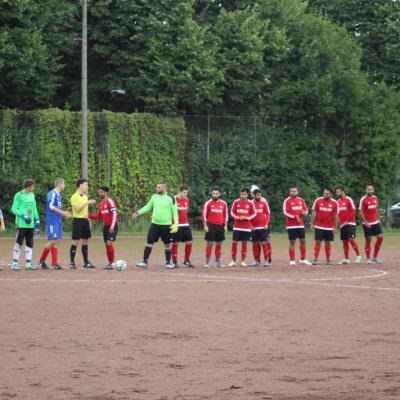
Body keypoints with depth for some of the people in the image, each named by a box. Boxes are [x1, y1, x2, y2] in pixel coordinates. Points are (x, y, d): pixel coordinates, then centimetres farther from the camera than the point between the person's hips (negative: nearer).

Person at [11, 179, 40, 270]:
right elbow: (14, 209, -9)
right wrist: (23, 216, -20)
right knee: (19, 242, -7)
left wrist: (37, 220, 13)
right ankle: (15, 263, -1)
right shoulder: (19, 195, -7)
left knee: (30, 243, 7)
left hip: (30, 224, 7)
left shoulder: (32, 195, 14)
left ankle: (28, 263, 10)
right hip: (21, 224, -7)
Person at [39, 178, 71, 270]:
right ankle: (41, 260, -1)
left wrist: (64, 213, 15)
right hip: (52, 221, -9)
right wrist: (62, 212, -20)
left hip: (58, 222, 9)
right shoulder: (52, 193, -11)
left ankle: (55, 264, 6)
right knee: (52, 241, -12)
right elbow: (51, 206, -19)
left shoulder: (58, 195, 17)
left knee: (56, 241, 6)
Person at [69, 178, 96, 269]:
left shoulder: (85, 196, 15)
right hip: (78, 220, -8)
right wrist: (87, 202, -21)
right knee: (75, 241, -7)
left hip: (85, 220, 8)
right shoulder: (75, 197, -10)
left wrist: (88, 217, 16)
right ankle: (72, 262, -3)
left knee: (85, 241, 9)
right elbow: (77, 209, -21)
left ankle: (86, 262, 14)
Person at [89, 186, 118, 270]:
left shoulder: (110, 202, -13)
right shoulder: (100, 204, 12)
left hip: (112, 227, -8)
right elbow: (98, 216, 17)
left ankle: (112, 263, -10)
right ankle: (110, 263, 15)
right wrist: (89, 215, 3)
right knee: (107, 245, 8)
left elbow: (114, 214, -17)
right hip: (105, 226, 8)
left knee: (109, 244, -16)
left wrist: (112, 227, -22)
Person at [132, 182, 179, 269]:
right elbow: (148, 207, 16)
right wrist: (139, 212, 5)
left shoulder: (171, 198, -7)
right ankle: (145, 261, -1)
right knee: (149, 242, -3)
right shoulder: (154, 197, 6)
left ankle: (168, 262, 20)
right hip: (155, 224, 3)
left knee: (167, 244, 7)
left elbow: (175, 211, -5)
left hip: (166, 225, -3)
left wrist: (176, 224, -13)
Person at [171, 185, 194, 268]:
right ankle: (174, 262, 6)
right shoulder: (174, 199, -11)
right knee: (176, 243, -1)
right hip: (177, 225, -6)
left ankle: (186, 261, 17)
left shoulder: (187, 199, 9)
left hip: (185, 225, 6)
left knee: (189, 242, 4)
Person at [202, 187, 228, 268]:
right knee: (209, 244, -5)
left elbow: (226, 215, 12)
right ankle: (207, 262, -3)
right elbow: (204, 215, -3)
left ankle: (218, 261, 15)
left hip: (220, 226, 3)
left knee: (219, 244, 8)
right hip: (211, 226, -3)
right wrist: (205, 226, -10)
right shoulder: (208, 203, -3)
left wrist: (225, 225, 6)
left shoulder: (224, 203, 7)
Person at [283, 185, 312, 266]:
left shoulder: (301, 200, 11)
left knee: (303, 241, 7)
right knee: (292, 242, -2)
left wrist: (304, 212, -8)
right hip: (291, 225, -5)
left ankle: (303, 259, 17)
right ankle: (292, 260, 3)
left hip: (301, 225, 5)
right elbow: (285, 212, -11)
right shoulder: (287, 201, -4)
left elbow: (306, 210, 16)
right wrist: (294, 217, -22)